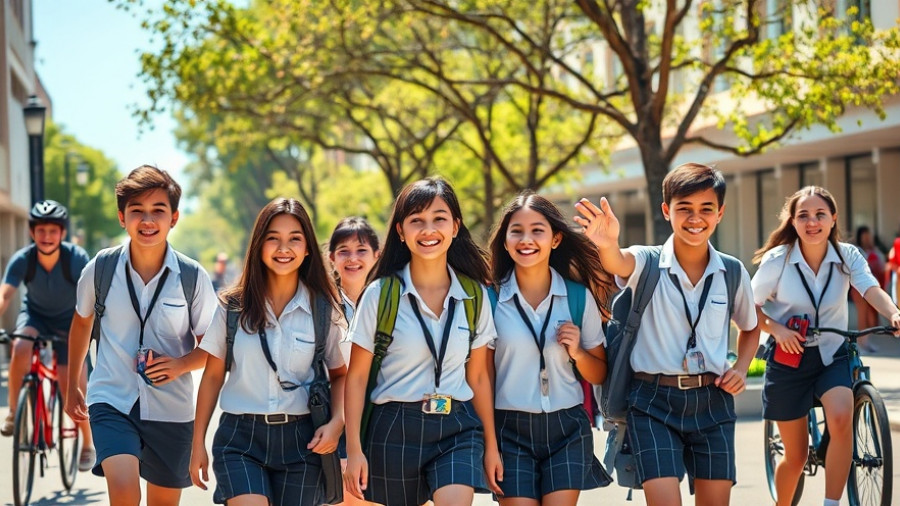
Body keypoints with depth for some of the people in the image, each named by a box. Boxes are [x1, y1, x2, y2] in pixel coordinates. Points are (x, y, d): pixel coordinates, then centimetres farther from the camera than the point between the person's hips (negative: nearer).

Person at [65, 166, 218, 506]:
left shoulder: (192, 276, -10)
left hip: (171, 410, 1)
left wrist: (181, 364, -20)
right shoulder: (101, 267, -7)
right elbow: (82, 322, 13)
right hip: (111, 401, -1)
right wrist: (72, 385, 20)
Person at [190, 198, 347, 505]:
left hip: (300, 442, 1)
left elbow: (339, 375, 10)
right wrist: (198, 443, 6)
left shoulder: (323, 310, 1)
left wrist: (336, 423, -8)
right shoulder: (233, 306, 2)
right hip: (240, 439, -1)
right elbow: (212, 376, 7)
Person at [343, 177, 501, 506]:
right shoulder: (381, 294, -4)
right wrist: (354, 449, -8)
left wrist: (491, 446, 11)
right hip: (395, 429, -1)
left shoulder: (474, 295, 3)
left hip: (457, 428, 1)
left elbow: (478, 376, 10)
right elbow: (357, 376, -2)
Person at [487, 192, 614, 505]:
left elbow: (599, 375, 9)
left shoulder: (579, 297, 1)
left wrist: (577, 352, -11)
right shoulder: (492, 299, -3)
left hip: (567, 429, 1)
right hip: (511, 431, -1)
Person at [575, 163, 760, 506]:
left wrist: (740, 368, 3)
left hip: (712, 402, 3)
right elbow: (618, 263, -30)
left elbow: (750, 328, 23)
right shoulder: (647, 265, -5)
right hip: (654, 403, -3)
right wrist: (607, 245, -54)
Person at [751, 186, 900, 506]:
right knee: (796, 456, 5)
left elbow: (872, 290, -24)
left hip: (832, 354, 1)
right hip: (789, 358, -1)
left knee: (841, 417, -30)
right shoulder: (777, 260, -11)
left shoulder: (848, 257, -7)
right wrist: (775, 328, -23)